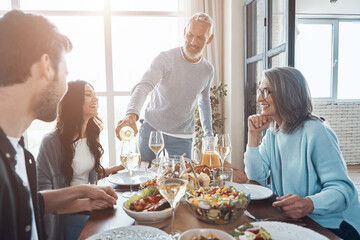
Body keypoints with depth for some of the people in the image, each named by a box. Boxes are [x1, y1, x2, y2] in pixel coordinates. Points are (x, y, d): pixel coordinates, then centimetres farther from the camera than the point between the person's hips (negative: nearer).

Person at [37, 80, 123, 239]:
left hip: (90, 206, 7)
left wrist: (111, 170, 4)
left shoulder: (91, 135, 7)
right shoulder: (52, 142, -18)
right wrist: (84, 205, -29)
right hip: (68, 213, -6)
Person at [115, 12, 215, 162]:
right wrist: (131, 114, -49)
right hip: (152, 128, -2)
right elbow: (143, 86, -30)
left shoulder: (208, 70, 0)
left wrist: (209, 135, 17)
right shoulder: (165, 59, -15)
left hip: (182, 137, 2)